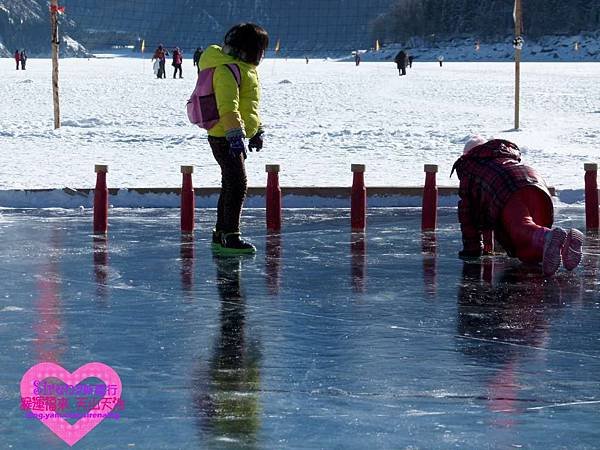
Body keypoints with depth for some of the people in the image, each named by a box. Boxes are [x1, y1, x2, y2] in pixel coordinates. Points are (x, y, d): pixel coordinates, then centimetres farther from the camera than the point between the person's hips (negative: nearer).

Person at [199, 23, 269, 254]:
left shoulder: (245, 67, 16)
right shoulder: (227, 69, -18)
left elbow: (249, 104, 27)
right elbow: (228, 107, -27)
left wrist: (257, 130, 30)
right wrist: (235, 135, -34)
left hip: (234, 137, 11)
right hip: (224, 138, -11)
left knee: (231, 185, 15)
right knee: (237, 185, -11)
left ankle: (221, 234, 24)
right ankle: (231, 237, -9)